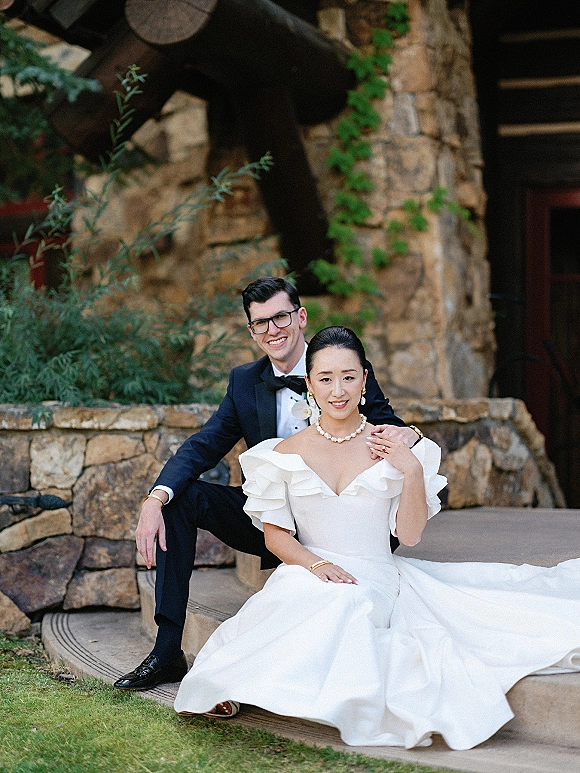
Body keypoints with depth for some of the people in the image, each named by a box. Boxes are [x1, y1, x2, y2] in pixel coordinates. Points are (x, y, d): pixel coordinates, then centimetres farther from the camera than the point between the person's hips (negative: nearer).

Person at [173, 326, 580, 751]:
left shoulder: (394, 449, 5)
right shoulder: (286, 454, 5)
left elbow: (409, 535, 3)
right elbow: (275, 535, 5)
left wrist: (413, 472, -10)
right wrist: (317, 563, -14)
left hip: (376, 578, 2)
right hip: (309, 576, -1)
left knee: (352, 604, -31)